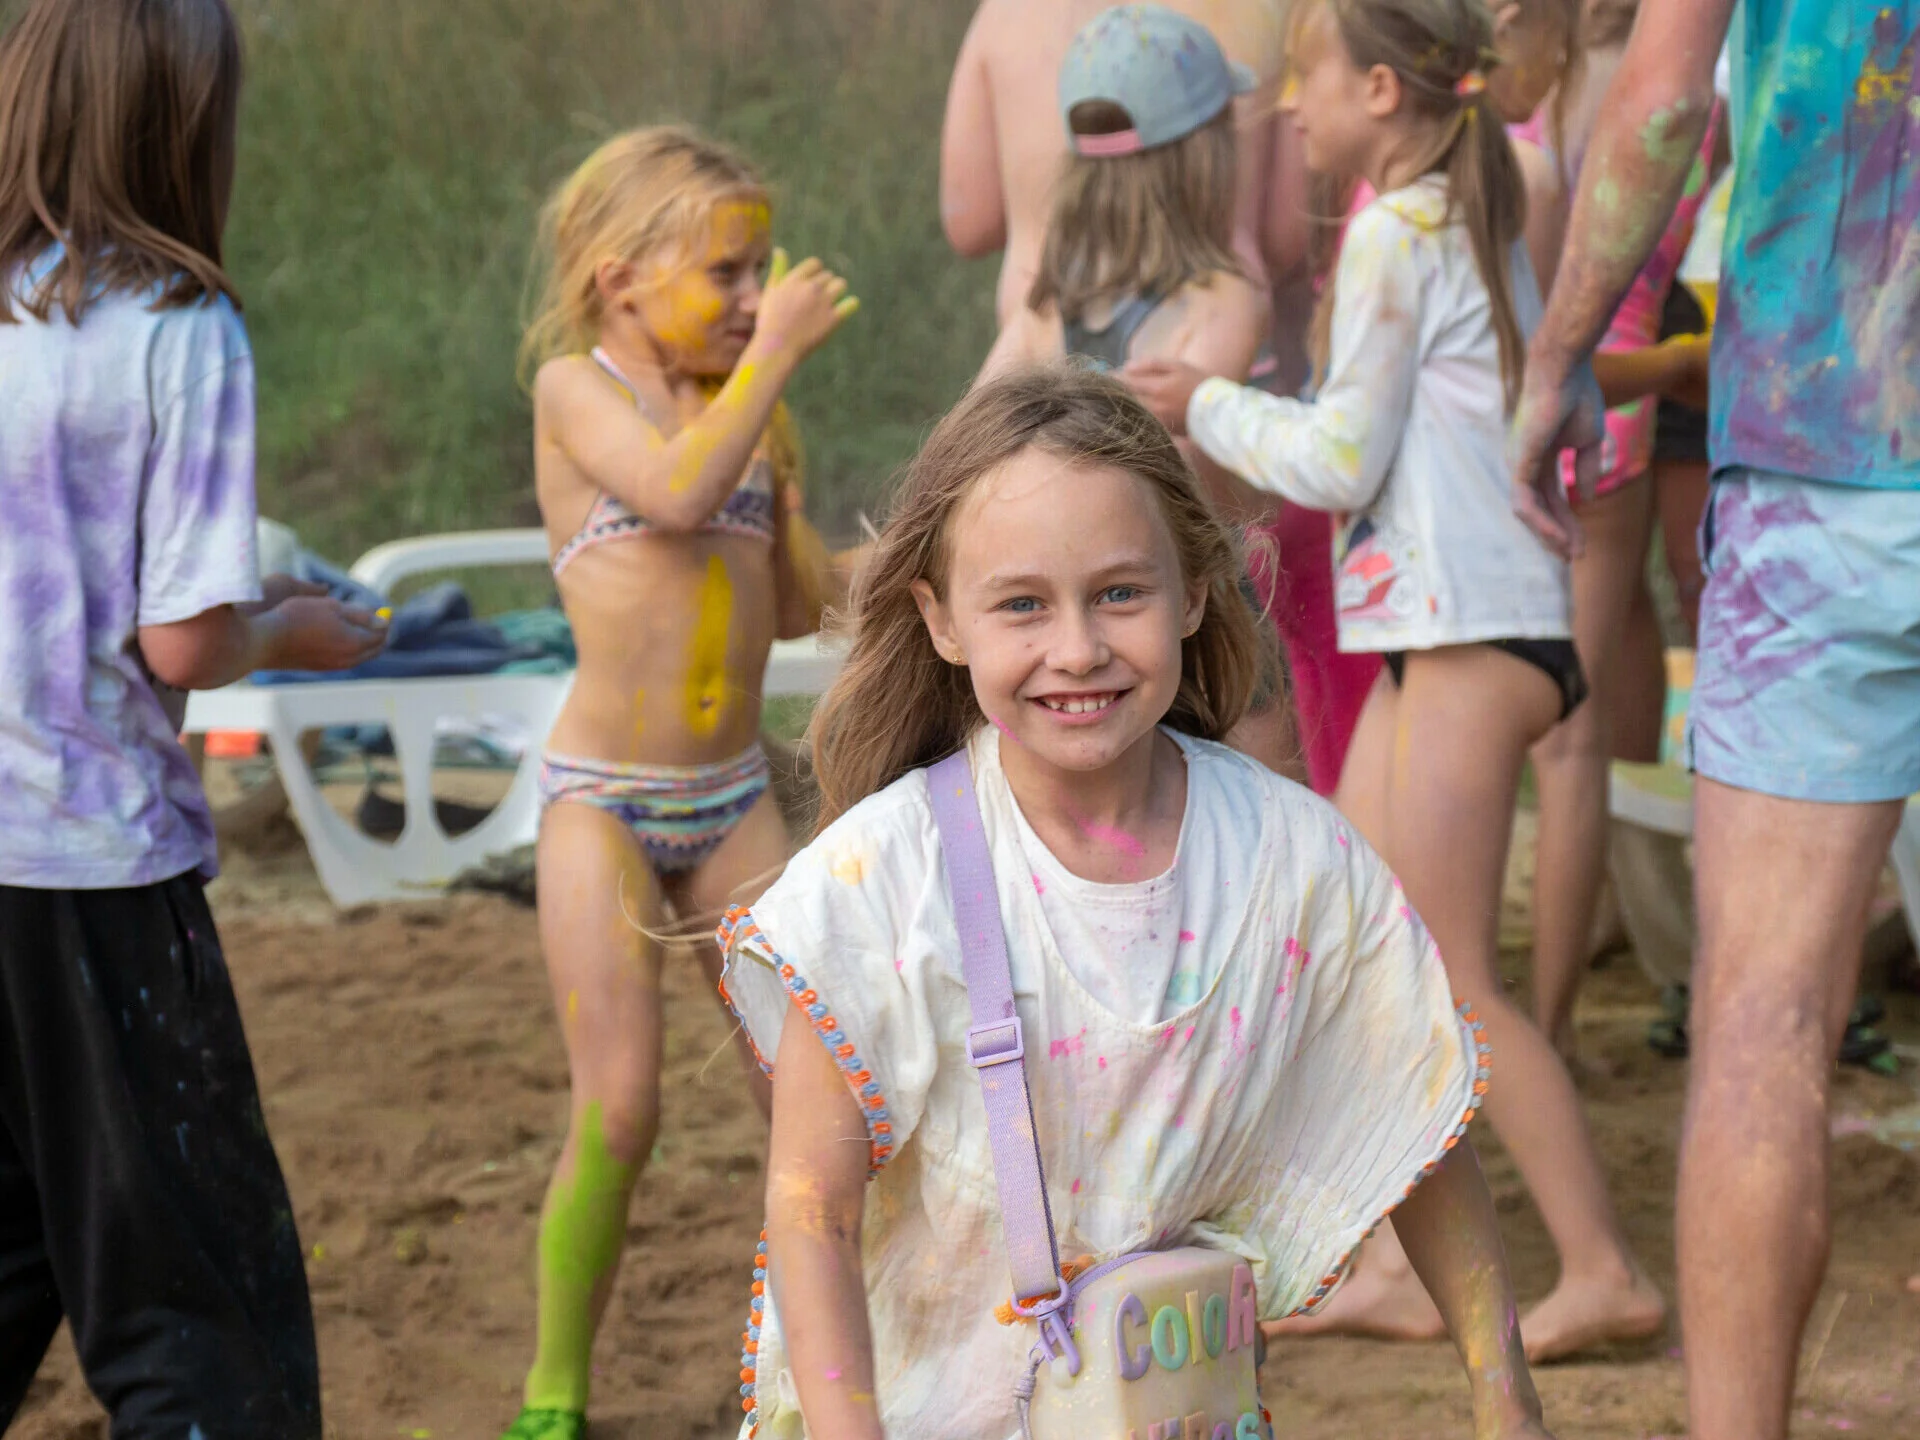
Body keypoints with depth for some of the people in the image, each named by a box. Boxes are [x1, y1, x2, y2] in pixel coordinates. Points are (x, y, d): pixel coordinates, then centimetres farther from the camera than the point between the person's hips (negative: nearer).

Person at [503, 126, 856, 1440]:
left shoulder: (753, 408, 9)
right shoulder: (577, 388, -7)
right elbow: (676, 491, -27)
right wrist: (775, 355, -20)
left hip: (735, 798, 5)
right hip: (603, 797, -5)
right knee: (618, 1111, -8)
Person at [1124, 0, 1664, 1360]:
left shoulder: (1399, 229, -12)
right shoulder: (1478, 218, 16)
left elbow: (1340, 460, -12)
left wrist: (1207, 406, 1)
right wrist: (1224, 399, 18)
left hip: (1470, 635, -10)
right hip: (1438, 628, 10)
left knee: (1451, 979, -6)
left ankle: (1603, 1272, -1)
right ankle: (1393, 1263, 13)